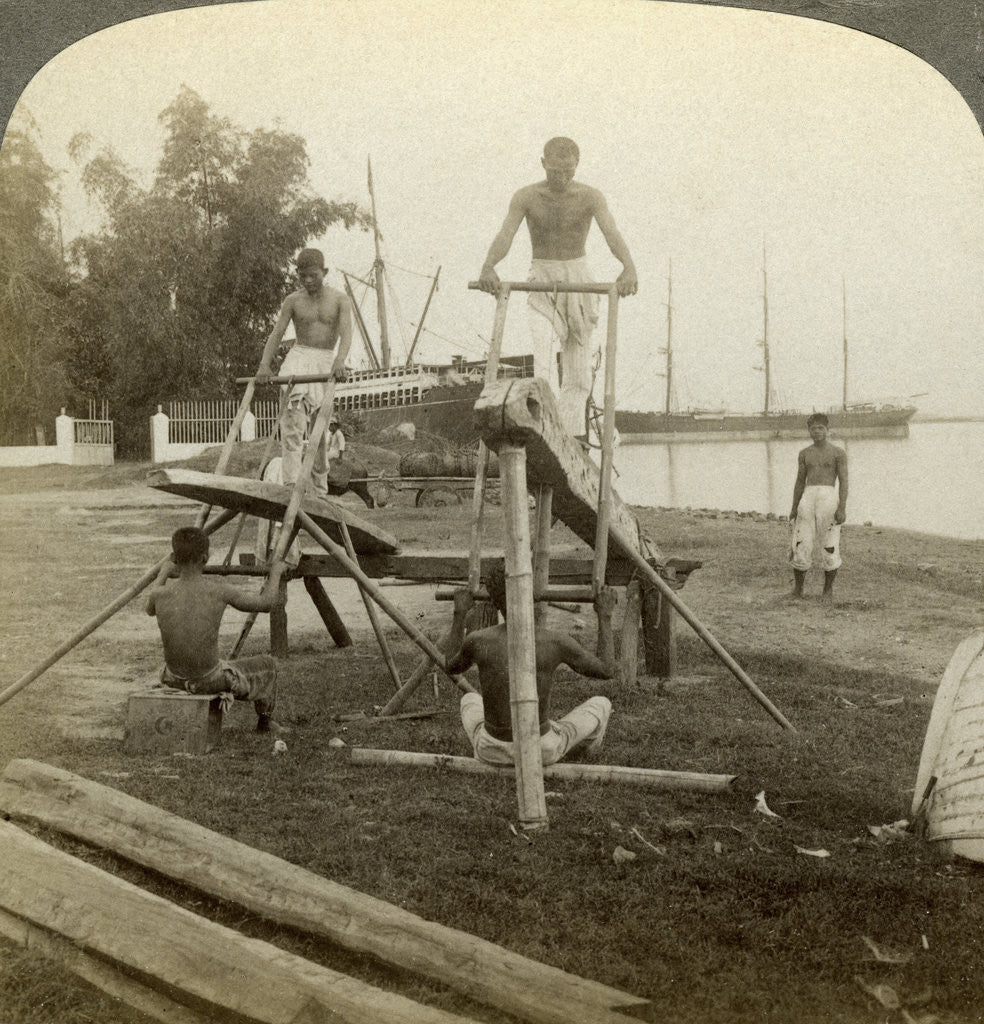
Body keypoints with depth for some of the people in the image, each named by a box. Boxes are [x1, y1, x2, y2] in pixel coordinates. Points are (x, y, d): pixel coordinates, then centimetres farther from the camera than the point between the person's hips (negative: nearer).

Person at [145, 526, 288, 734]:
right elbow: (265, 603, -5)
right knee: (267, 665, 24)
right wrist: (275, 572, 13)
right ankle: (265, 721, 41)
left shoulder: (159, 595, -10)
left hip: (174, 678, 4)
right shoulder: (219, 591, -18)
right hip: (211, 681, -3)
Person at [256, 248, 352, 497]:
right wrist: (264, 364, -18)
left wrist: (340, 360, -34)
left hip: (327, 360, 0)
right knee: (294, 411, -24)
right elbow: (277, 332, -2)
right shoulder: (293, 301, 4)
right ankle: (291, 482, -31)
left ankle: (319, 488, 20)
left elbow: (346, 333, -14)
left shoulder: (340, 300, 0)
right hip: (299, 356, 0)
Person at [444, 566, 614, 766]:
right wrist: (606, 615, 7)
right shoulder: (556, 642, -17)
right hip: (542, 750, -2)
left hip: (492, 750, 2)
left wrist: (459, 614, 18)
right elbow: (607, 671, 0)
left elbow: (450, 666, 11)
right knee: (601, 704, 29)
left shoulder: (477, 641, -14)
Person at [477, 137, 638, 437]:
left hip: (578, 277, 1)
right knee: (542, 345, -23)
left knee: (578, 372, 3)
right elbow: (505, 235, -19)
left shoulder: (590, 197, -8)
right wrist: (488, 267, -39)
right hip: (542, 279, -1)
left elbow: (612, 234, -23)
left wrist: (629, 267, -42)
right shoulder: (526, 197, -7)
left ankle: (571, 436, 14)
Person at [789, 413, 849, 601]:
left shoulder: (838, 453, 4)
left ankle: (828, 588, 14)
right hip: (808, 498, 3)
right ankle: (798, 586, 12)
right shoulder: (805, 454, 16)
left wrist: (842, 508, -12)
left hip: (829, 498, -3)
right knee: (801, 544, -3)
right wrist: (794, 508, 15)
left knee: (830, 548, 0)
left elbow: (843, 482, -2)